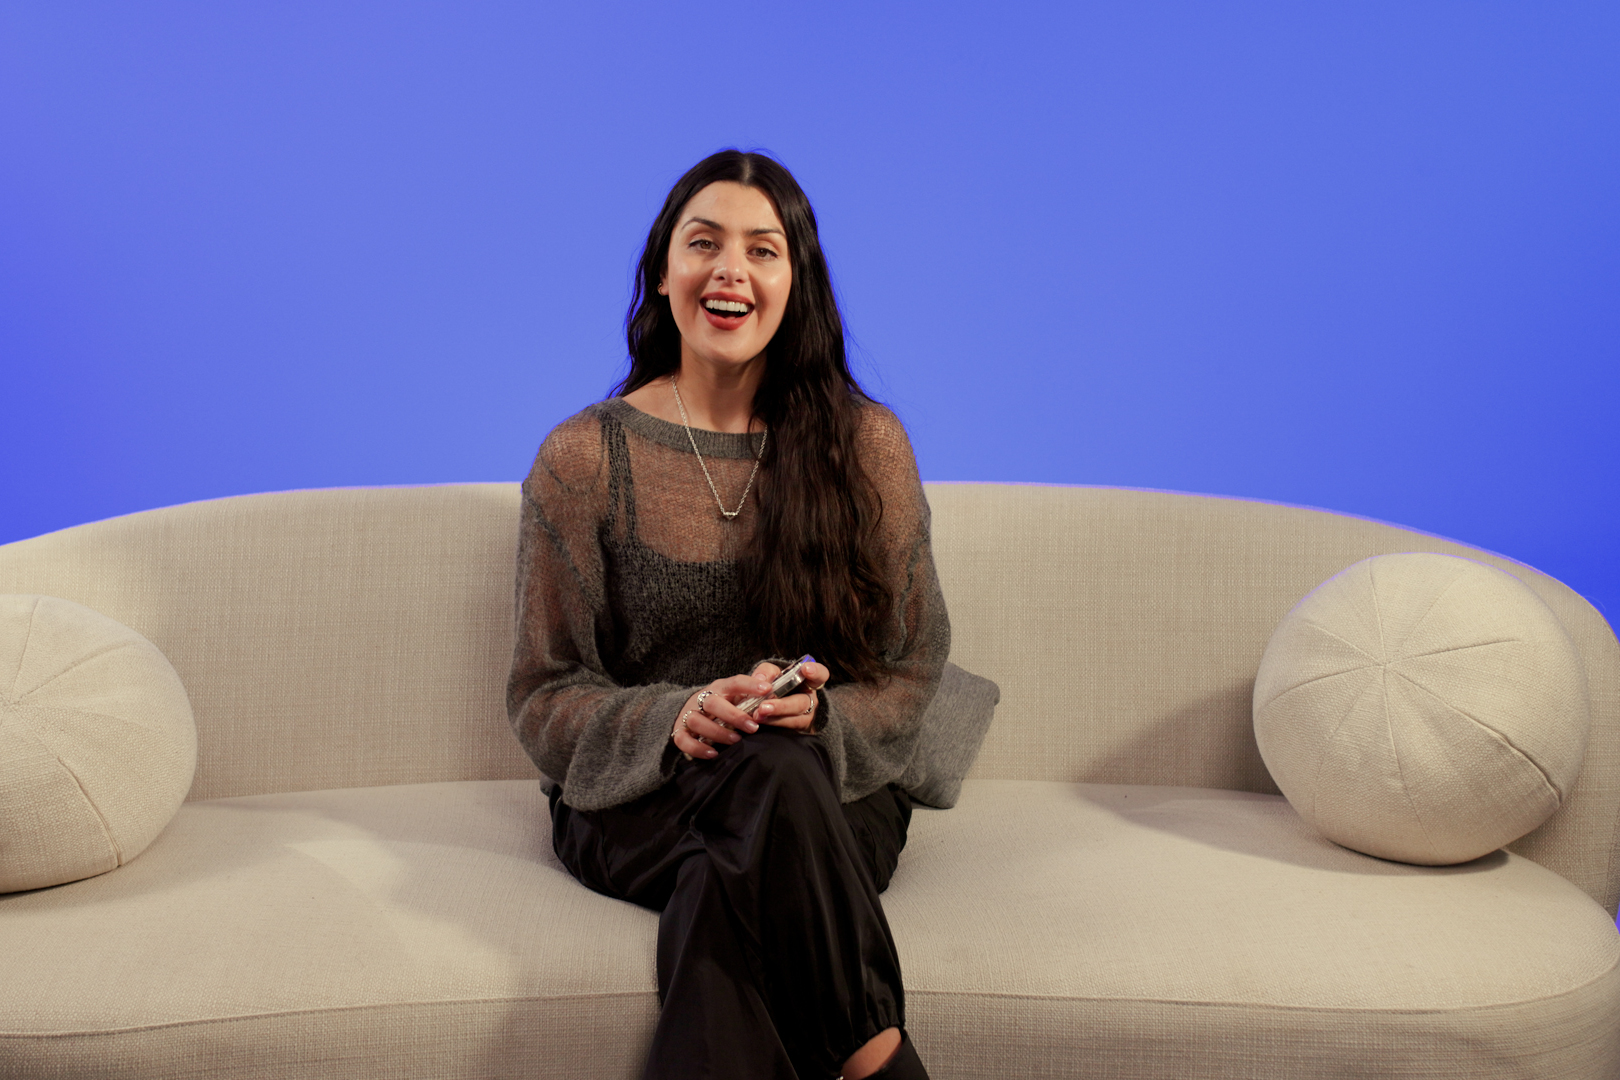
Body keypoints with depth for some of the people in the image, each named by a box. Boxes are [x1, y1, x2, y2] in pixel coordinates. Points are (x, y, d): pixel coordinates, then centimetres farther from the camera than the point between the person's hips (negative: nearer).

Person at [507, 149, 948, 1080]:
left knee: (724, 896, -35)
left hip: (834, 788, 1)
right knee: (769, 775, -35)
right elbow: (546, 698, 3)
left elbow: (912, 674, 7)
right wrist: (672, 719, -17)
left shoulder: (866, 445, 5)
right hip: (636, 801, 0)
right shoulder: (584, 458, 2)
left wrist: (820, 714, -16)